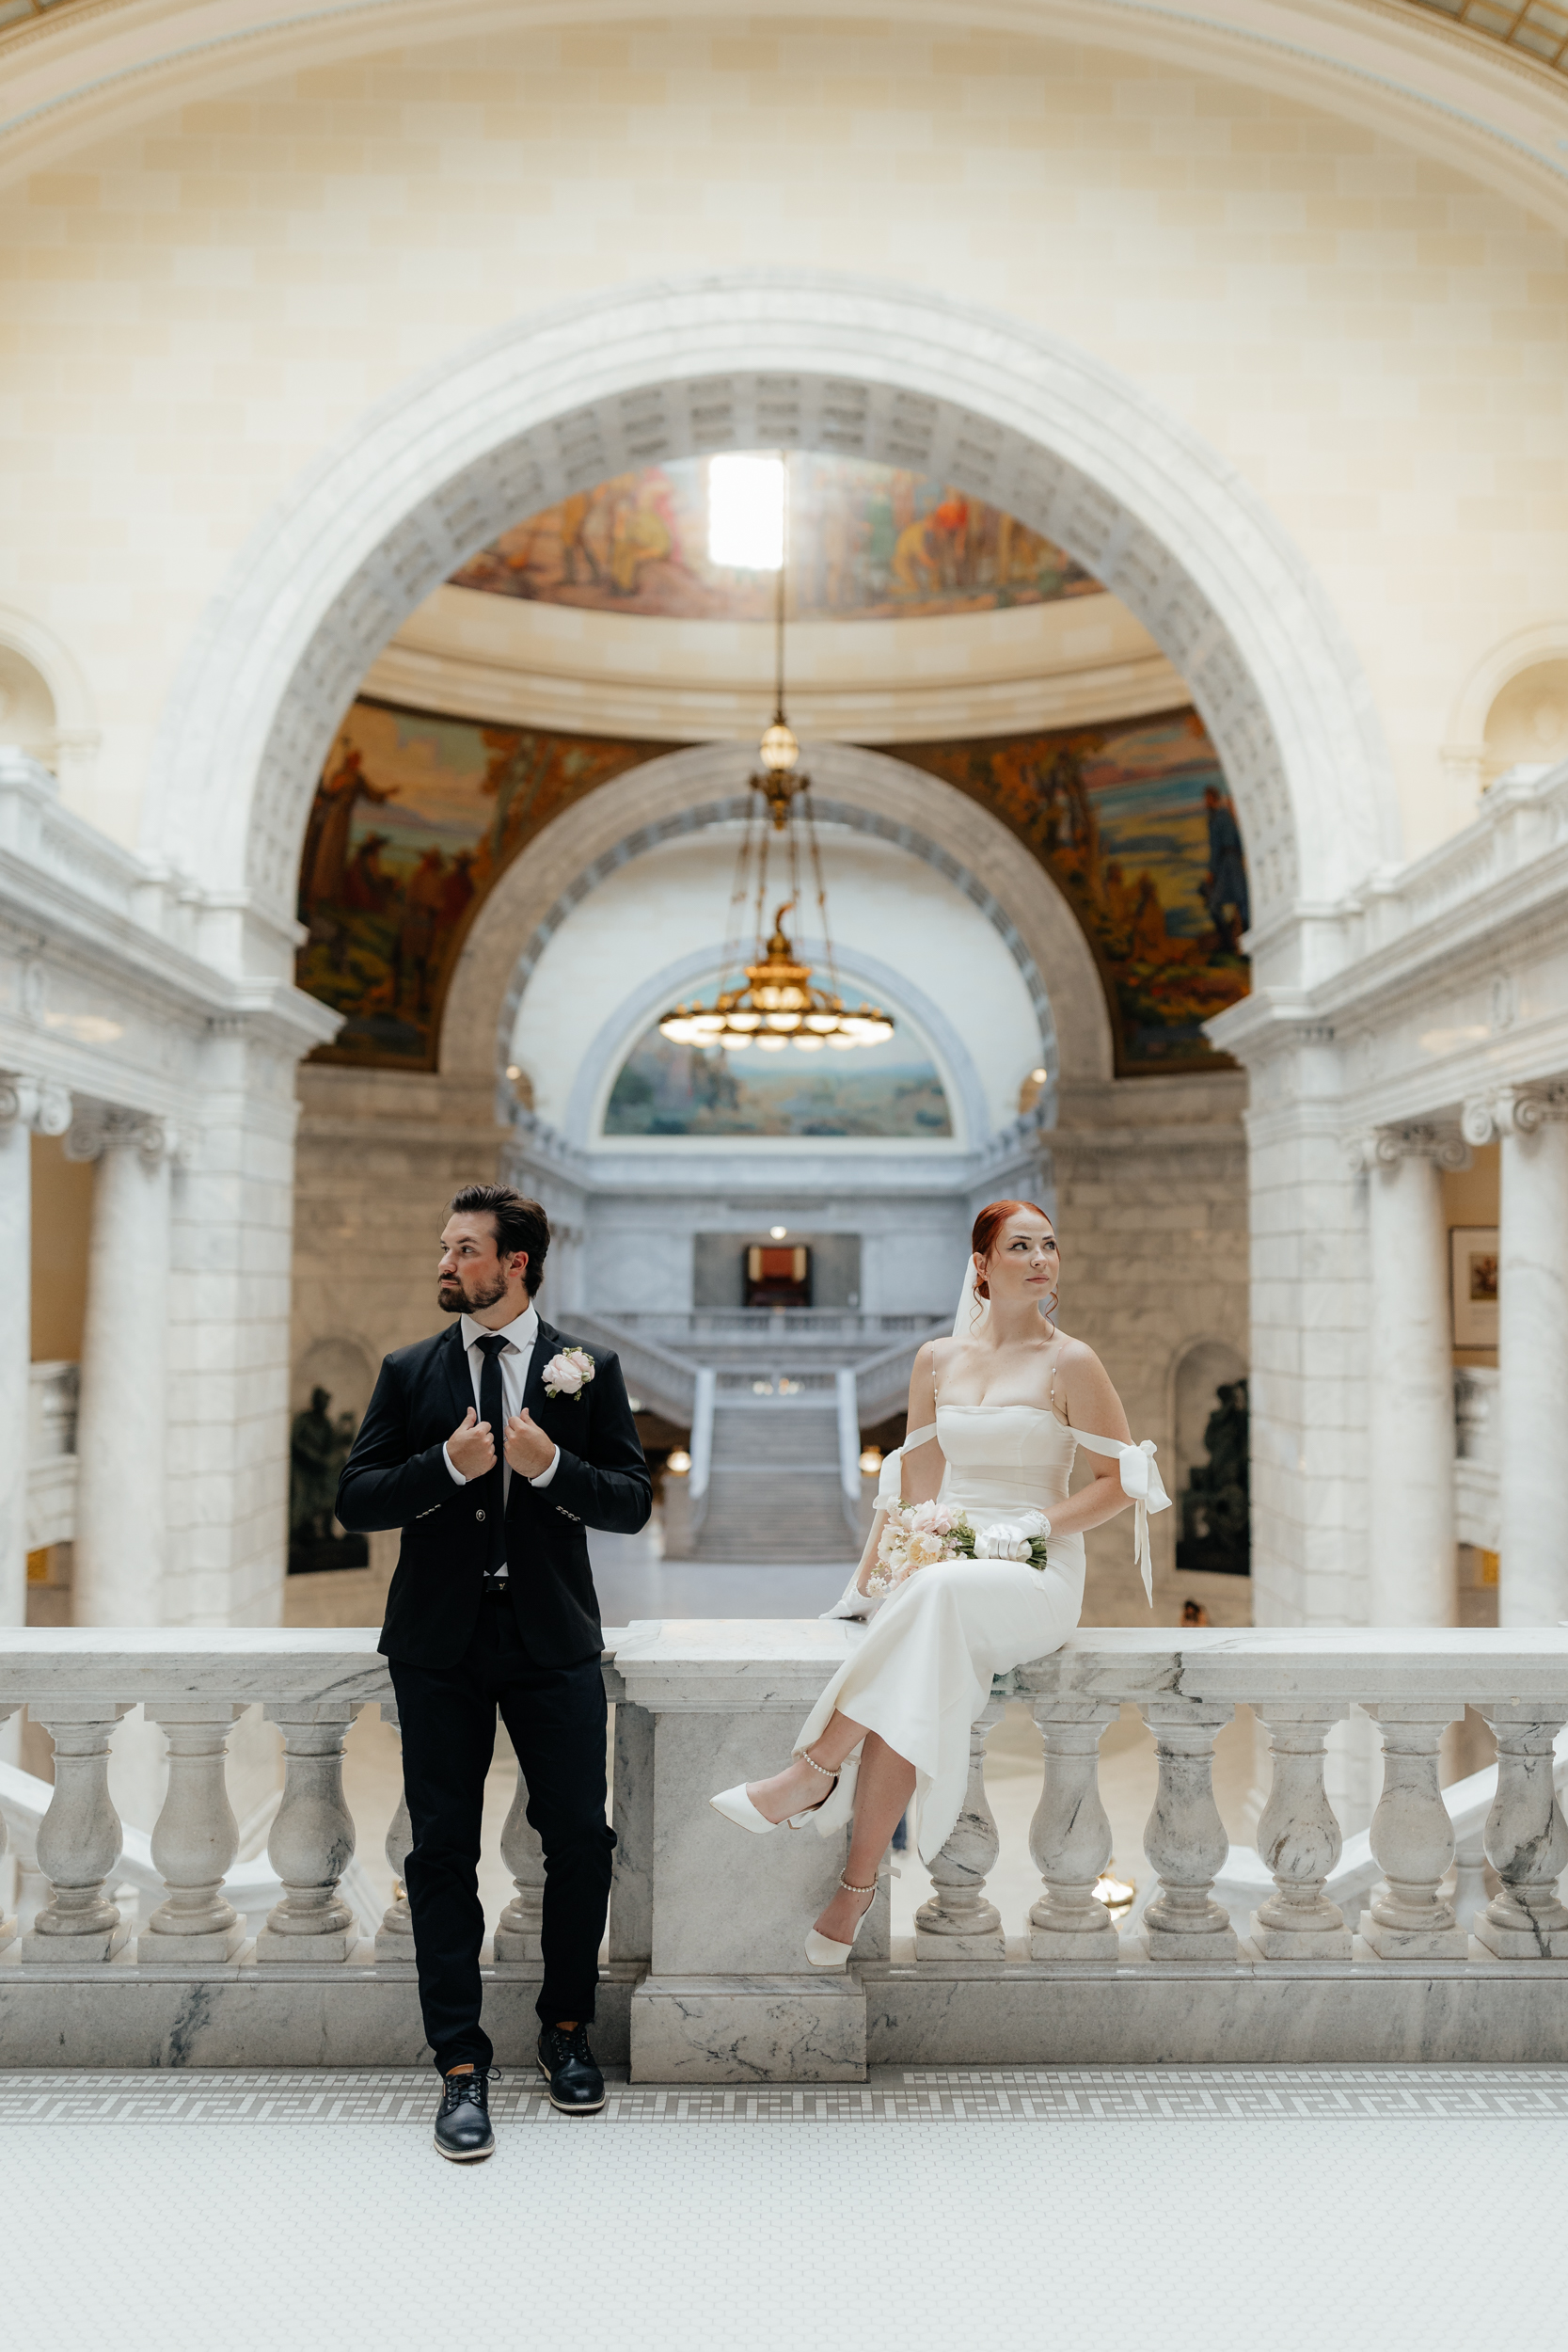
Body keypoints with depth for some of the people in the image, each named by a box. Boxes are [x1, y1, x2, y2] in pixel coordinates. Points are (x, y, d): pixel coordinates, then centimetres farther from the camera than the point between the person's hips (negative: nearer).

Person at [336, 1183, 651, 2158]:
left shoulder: (587, 1370, 3)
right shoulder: (409, 1372, 6)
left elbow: (633, 1502, 0)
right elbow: (355, 1499, 2)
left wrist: (553, 1466, -17)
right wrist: (446, 1467, -14)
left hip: (553, 1639, 0)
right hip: (441, 1644, 1)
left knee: (581, 1839, 3)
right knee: (444, 1850, 3)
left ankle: (568, 2028, 27)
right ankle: (462, 2065, 15)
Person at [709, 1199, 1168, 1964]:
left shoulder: (1070, 1363, 0)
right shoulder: (936, 1360, 12)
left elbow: (1119, 1483, 0)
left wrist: (1023, 1528, -11)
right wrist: (863, 1583, 11)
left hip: (1037, 1576, -3)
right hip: (940, 1565, 3)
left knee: (934, 1593, -36)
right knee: (903, 1690, -27)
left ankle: (813, 1773, -27)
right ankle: (857, 1887, -17)